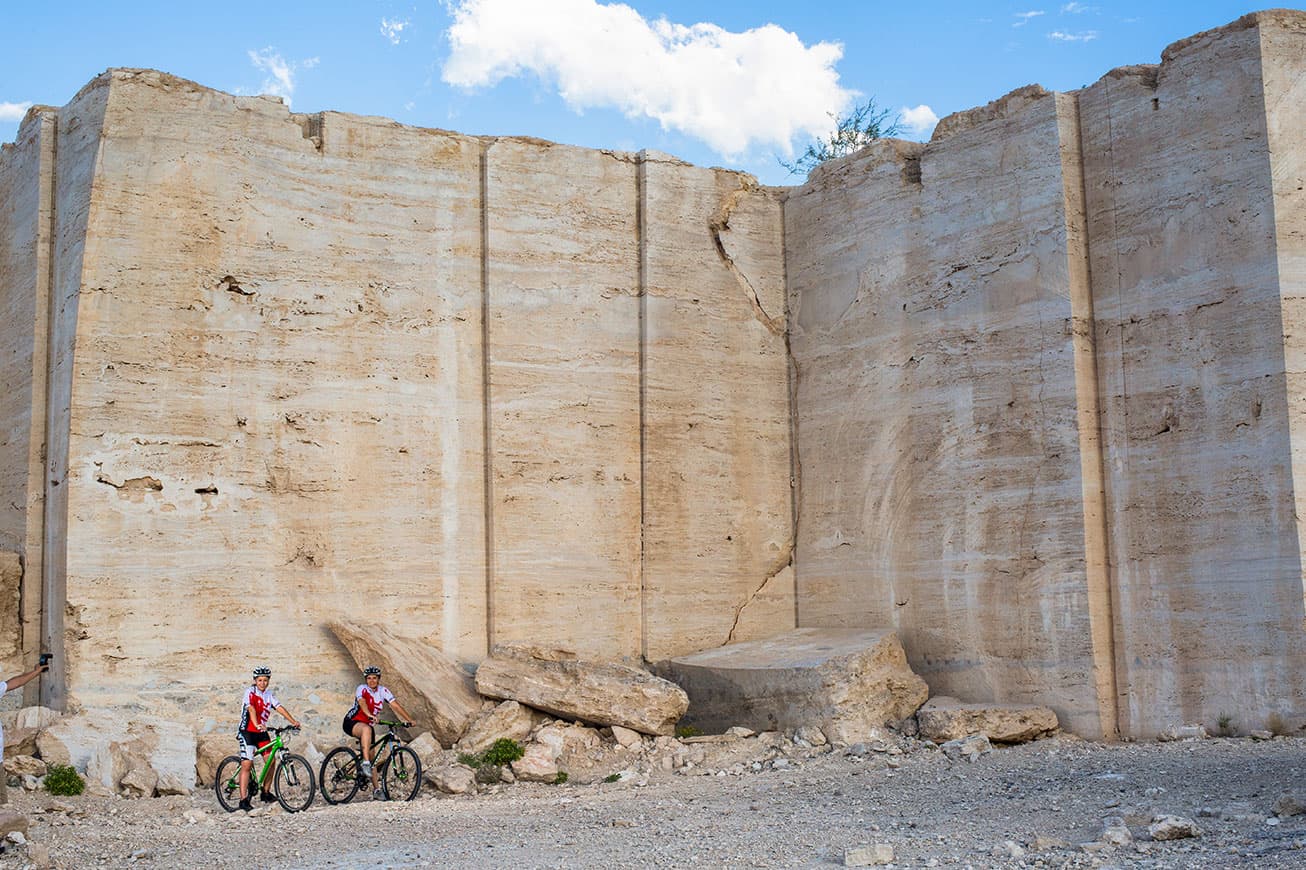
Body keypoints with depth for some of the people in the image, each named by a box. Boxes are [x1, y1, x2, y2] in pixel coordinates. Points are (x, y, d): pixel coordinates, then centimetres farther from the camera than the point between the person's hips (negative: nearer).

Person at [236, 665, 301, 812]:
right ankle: (244, 800, -12)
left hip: (262, 733, 6)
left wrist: (293, 721, -18)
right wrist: (257, 725, -45)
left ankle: (265, 792, 16)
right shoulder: (250, 692, -11)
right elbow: (251, 709, -28)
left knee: (271, 760, 0)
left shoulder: (269, 695, 8)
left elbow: (280, 708, -4)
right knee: (247, 764, -12)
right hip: (247, 732, -6)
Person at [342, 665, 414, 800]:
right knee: (367, 729, -39)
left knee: (372, 757, 3)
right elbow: (362, 702, -37)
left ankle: (376, 790, 7)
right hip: (351, 723, -6)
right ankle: (365, 764, -41)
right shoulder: (362, 689, -17)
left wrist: (409, 719, -21)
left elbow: (395, 705, -10)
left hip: (367, 725, 6)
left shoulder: (383, 691, -3)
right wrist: (370, 715, -56)